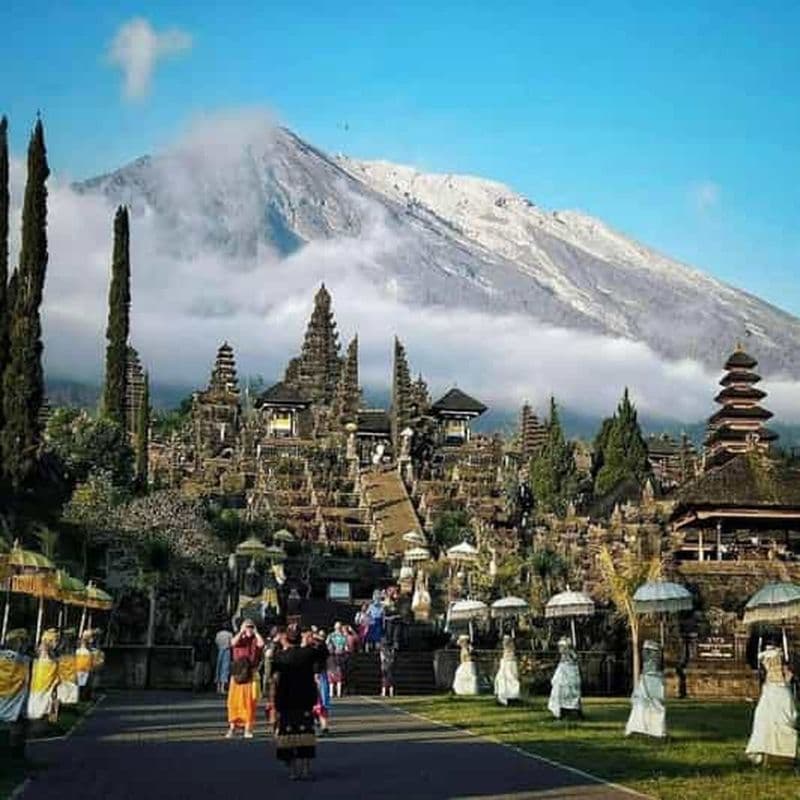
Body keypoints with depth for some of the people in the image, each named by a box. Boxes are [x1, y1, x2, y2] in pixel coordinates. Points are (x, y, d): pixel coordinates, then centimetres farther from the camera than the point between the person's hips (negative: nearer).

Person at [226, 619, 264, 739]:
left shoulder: (255, 640, 7)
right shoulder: (239, 639, 9)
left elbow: (261, 644, -16)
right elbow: (233, 643, -15)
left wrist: (255, 632, -5)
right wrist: (241, 632, -8)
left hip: (251, 675, 0)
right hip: (238, 675, 1)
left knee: (250, 702, 0)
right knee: (234, 701, -1)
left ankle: (248, 729, 5)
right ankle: (232, 728, 7)